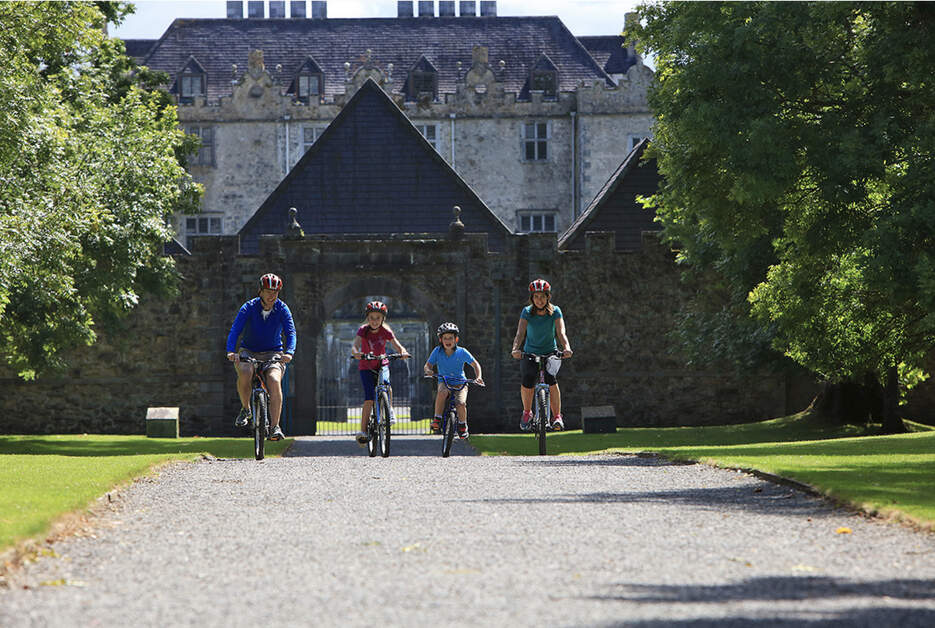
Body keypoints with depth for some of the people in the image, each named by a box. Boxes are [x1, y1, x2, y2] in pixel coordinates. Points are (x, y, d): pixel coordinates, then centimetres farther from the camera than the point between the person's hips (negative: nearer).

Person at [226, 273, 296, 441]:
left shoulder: (282, 309, -6)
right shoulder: (249, 307, -10)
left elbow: (290, 332, -17)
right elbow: (235, 330, -19)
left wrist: (289, 352, -37)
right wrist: (231, 351, -37)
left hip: (273, 353, 0)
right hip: (248, 352, 0)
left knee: (274, 381, -29)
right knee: (245, 372, -34)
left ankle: (274, 427, -26)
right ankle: (245, 409, -9)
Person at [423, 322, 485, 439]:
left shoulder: (462, 352, -7)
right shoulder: (437, 351, -4)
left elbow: (475, 365, 2)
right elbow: (427, 365, -2)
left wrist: (478, 377, -15)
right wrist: (428, 370, -26)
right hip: (444, 381, 0)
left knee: (461, 404, -27)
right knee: (442, 392, -37)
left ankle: (462, 425, 3)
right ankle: (437, 420, -26)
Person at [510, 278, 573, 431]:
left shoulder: (555, 311, -11)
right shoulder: (527, 312, -11)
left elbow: (561, 332, -24)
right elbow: (520, 333, -24)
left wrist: (566, 348, -44)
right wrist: (515, 349, -43)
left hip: (550, 353, -1)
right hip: (530, 354, 1)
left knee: (551, 379, -25)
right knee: (527, 380, -19)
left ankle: (557, 416, -17)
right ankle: (527, 412, 7)